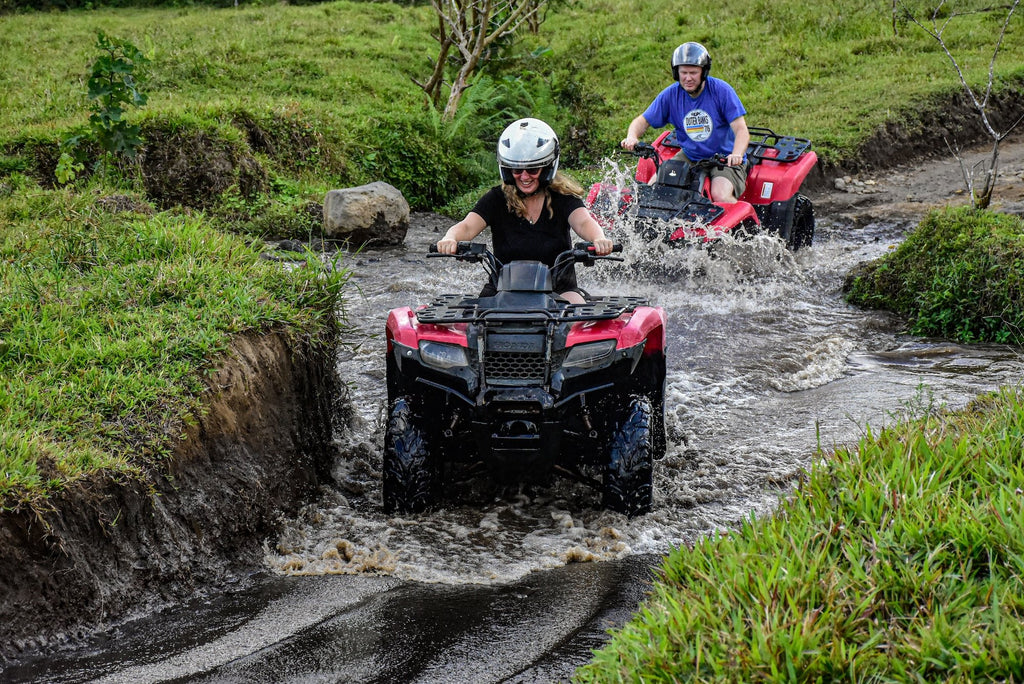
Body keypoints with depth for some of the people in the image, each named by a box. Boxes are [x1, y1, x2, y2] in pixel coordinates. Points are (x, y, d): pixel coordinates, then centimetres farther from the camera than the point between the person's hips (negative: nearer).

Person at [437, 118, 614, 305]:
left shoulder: (563, 198, 2)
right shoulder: (496, 199, 2)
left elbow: (583, 222, -17)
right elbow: (467, 226, -13)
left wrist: (599, 239, -42)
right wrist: (450, 239, -38)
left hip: (559, 288, 0)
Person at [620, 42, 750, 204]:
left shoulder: (721, 91, -14)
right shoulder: (670, 95, -3)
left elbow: (741, 131, -18)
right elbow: (642, 121, 3)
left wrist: (736, 155, -39)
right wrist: (631, 138, -21)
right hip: (689, 157, 4)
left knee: (720, 196, -31)